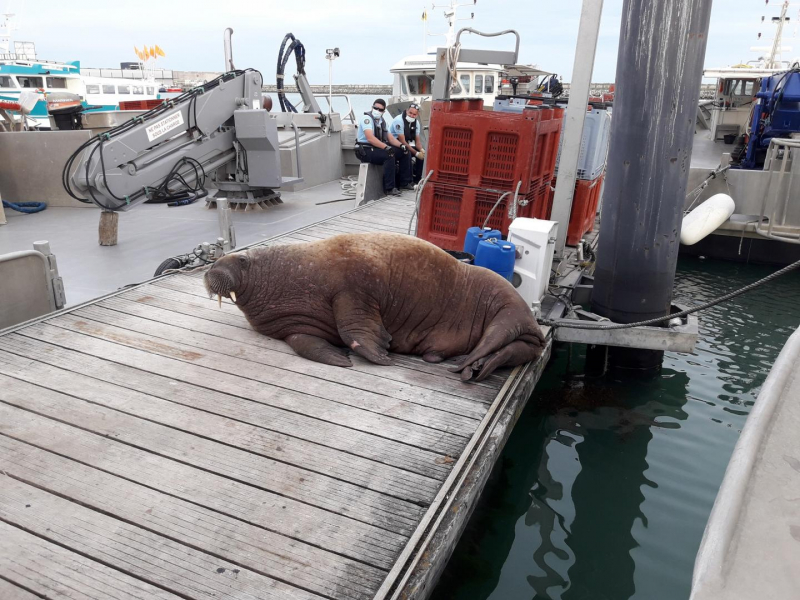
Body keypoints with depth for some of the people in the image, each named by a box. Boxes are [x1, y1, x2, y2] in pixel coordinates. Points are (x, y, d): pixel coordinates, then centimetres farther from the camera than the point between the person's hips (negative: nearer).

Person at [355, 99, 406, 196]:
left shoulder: (382, 121, 16)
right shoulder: (367, 118, -12)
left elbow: (390, 138, 12)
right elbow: (370, 138, -26)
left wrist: (401, 145, -8)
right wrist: (386, 147, -36)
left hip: (377, 148, 9)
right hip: (365, 150, -9)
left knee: (401, 151, -1)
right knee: (389, 156, -30)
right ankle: (389, 188, -26)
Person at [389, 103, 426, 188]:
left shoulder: (416, 123, 1)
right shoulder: (399, 120, -22)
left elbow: (417, 140, 3)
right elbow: (402, 141, -27)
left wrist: (421, 150, -20)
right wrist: (416, 153, -29)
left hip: (406, 145, 8)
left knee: (422, 152, -4)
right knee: (406, 152, -34)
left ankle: (416, 179, 5)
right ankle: (405, 183, -30)